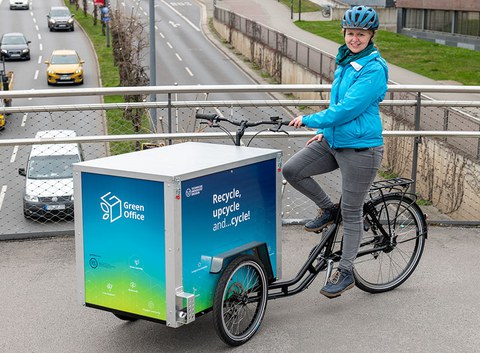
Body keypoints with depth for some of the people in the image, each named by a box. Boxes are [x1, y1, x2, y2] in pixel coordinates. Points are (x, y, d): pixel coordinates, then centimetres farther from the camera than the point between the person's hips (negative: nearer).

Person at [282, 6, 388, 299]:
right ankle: (328, 209, 16)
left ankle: (345, 273, 17)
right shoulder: (345, 61, 10)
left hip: (360, 148, -8)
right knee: (292, 170, -6)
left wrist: (309, 120, -16)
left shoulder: (374, 69, -18)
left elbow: (348, 109, -24)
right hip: (334, 142, 8)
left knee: (352, 214, 2)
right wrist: (324, 131, 17)